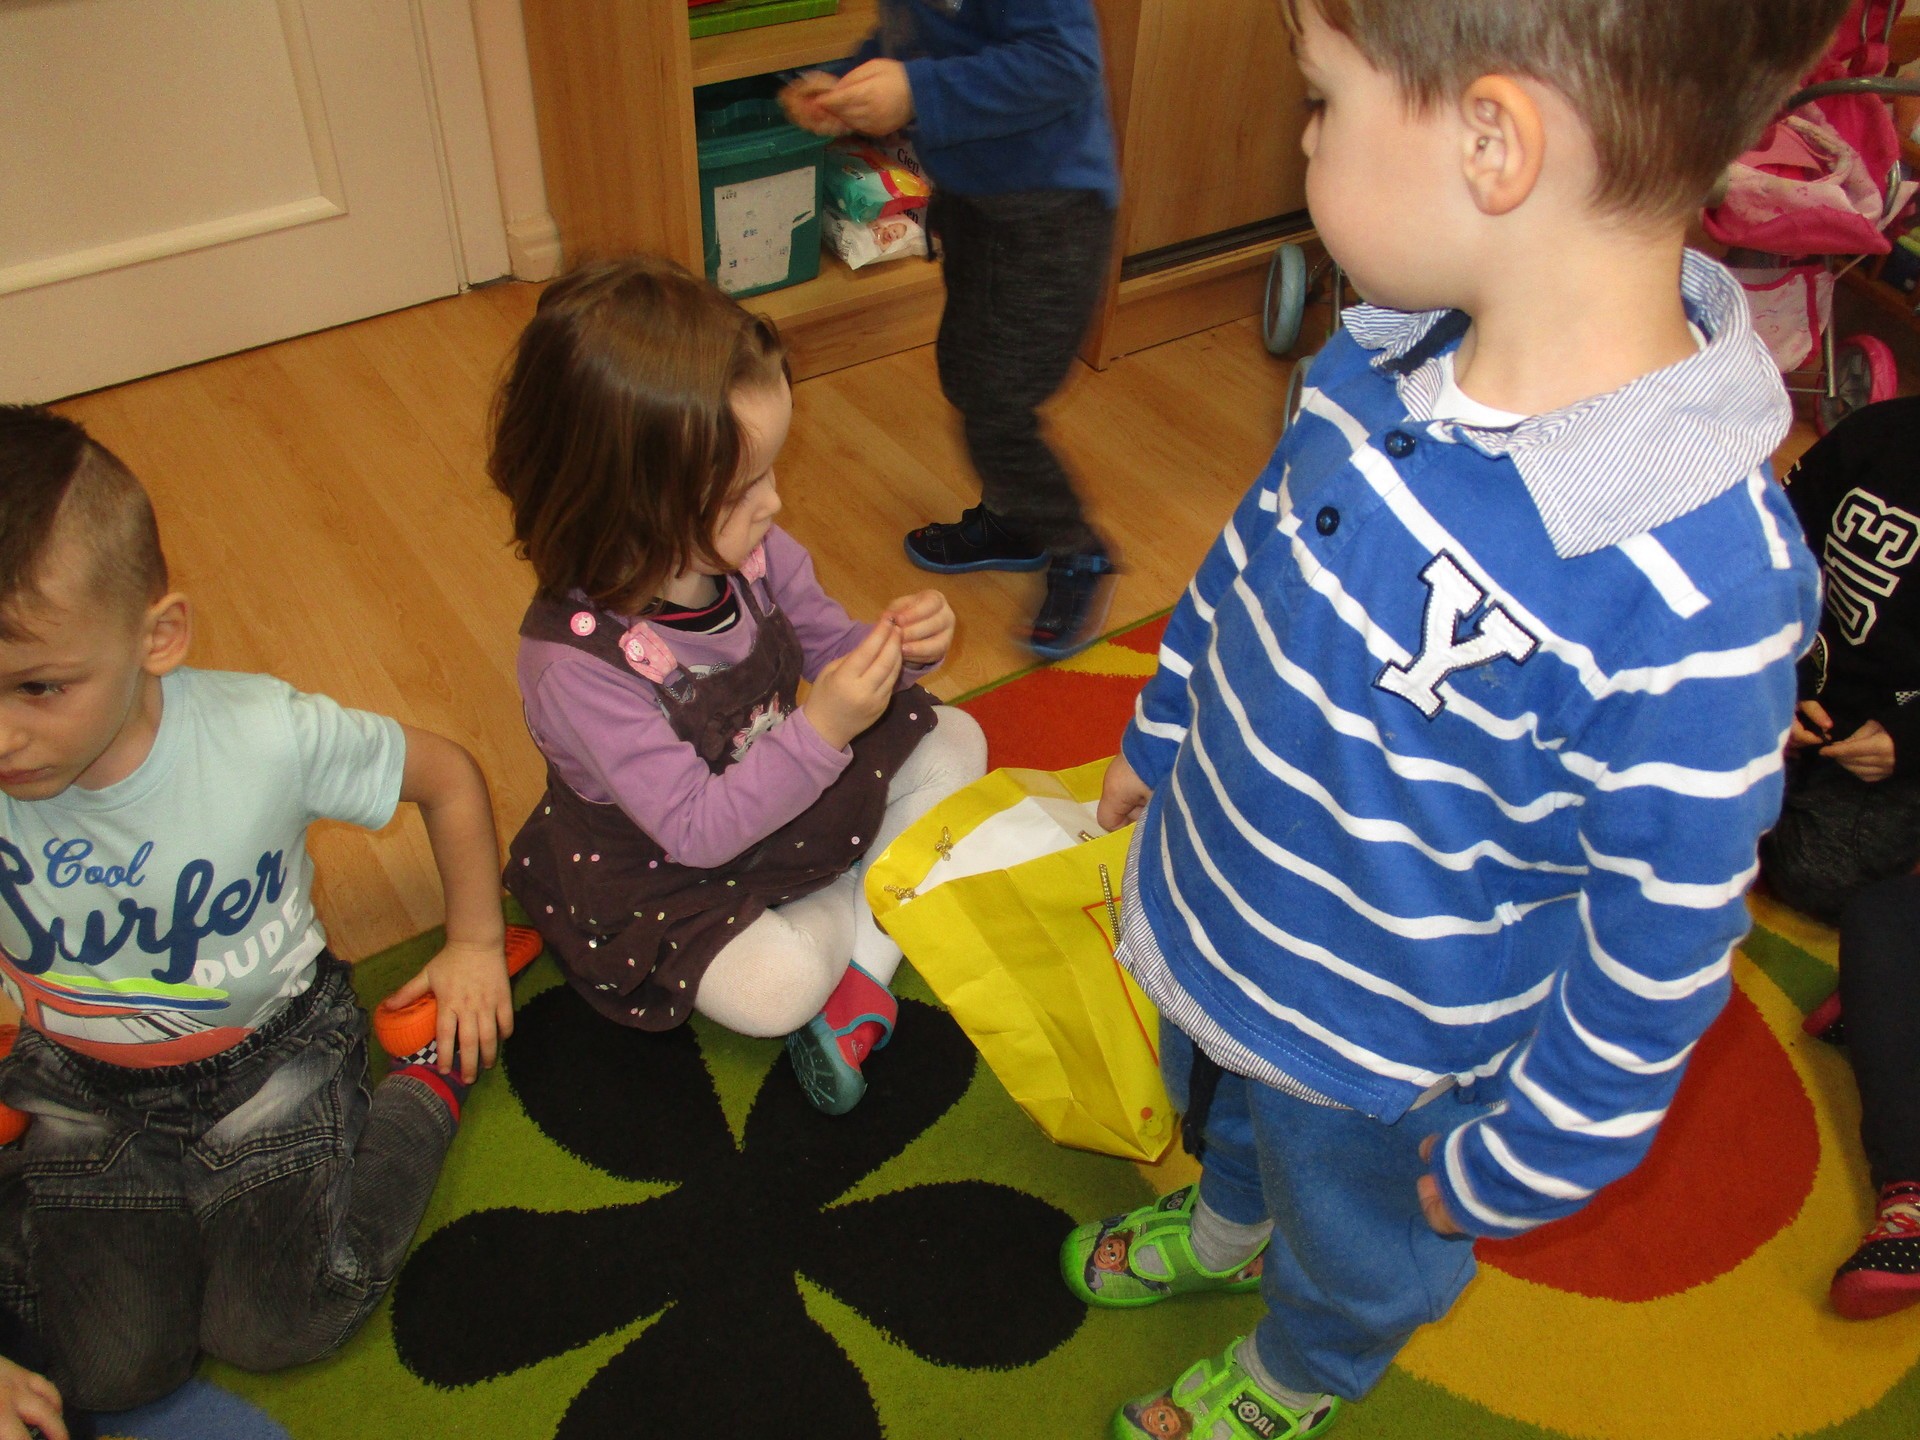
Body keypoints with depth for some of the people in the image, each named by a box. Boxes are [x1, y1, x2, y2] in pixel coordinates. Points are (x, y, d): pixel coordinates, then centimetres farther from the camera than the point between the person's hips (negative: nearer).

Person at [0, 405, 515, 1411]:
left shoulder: (267, 737, -26)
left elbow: (447, 774, -8)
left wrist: (474, 944, 1)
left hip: (267, 1053, -1)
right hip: (81, 1087, 2)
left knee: (272, 1332, -10)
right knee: (112, 1370, -7)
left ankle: (432, 1083, 9)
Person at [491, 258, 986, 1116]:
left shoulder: (745, 548, -17)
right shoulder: (575, 663, -35)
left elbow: (825, 647, 0)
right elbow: (696, 829, -31)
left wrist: (896, 648, -23)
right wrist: (820, 732, -41)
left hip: (784, 783, 7)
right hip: (662, 875, -7)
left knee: (953, 742, 2)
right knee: (772, 987, -31)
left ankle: (862, 970, -3)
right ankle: (852, 910, 5)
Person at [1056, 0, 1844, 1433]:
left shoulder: (1694, 596, -39)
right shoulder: (1391, 358, -16)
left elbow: (1661, 940, -25)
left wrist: (1524, 1156, -12)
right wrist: (1162, 729, 16)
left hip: (1378, 1042, -5)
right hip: (1214, 909, 6)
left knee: (1351, 1239, 28)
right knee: (1222, 1109, 36)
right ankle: (1225, 1223, 71)